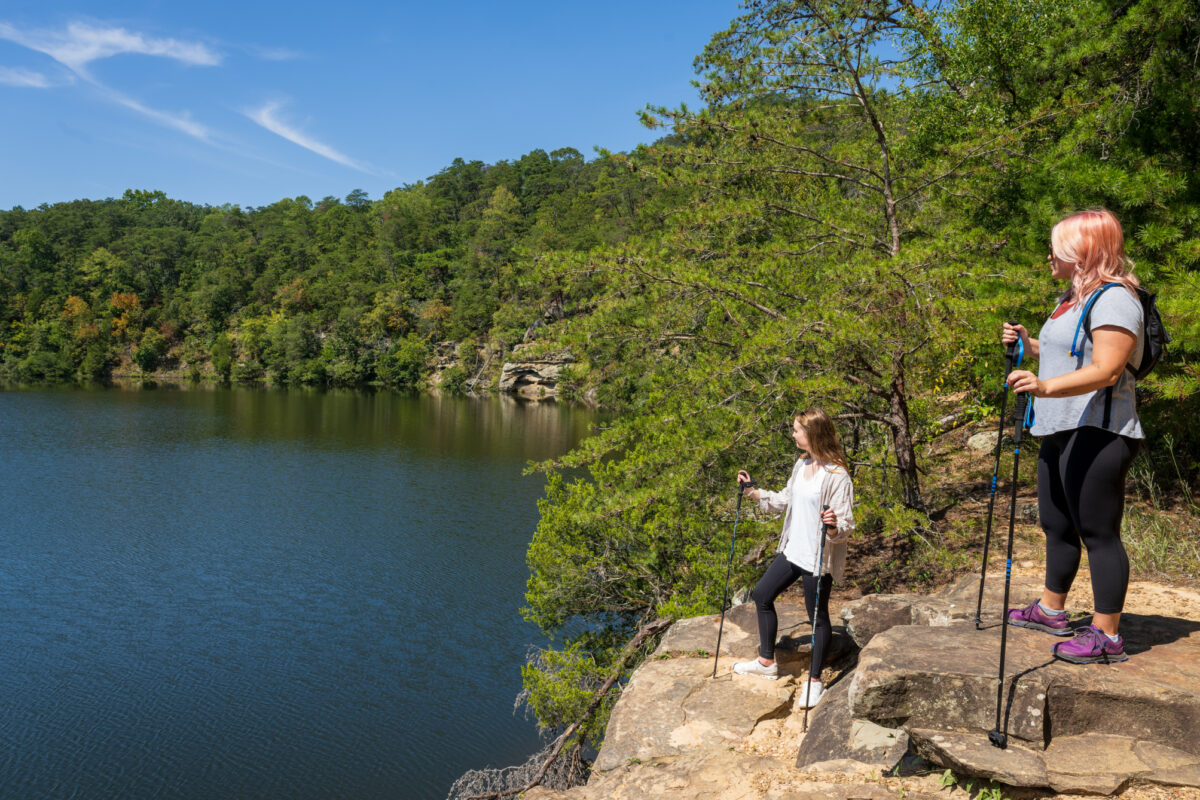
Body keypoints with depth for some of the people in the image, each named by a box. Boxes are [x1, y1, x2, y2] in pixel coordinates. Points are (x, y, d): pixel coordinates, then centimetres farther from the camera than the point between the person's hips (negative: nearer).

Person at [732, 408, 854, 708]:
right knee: (762, 595, 18)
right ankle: (767, 661, 36)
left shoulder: (837, 477, -22)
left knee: (817, 617, 7)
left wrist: (834, 528, -41)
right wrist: (754, 493, 16)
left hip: (818, 560, -9)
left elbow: (845, 527, -21)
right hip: (792, 551, 9)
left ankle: (815, 680, 26)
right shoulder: (801, 465, 4)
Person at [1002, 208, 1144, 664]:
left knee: (1098, 532, -6)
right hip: (1061, 433, 10)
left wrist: (1045, 386, -39)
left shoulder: (1114, 300, -14)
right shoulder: (1074, 298, 18)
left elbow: (1106, 371, -25)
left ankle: (1107, 636, 1)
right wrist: (1029, 346, 16)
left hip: (1096, 435, -10)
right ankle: (1050, 610, 32)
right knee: (1057, 524, 18)